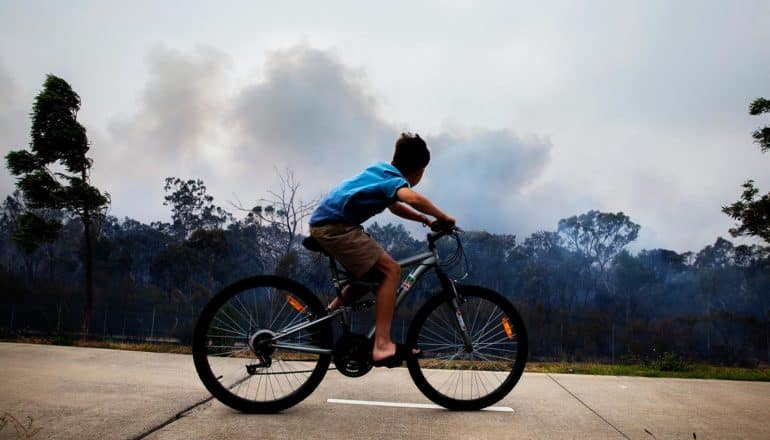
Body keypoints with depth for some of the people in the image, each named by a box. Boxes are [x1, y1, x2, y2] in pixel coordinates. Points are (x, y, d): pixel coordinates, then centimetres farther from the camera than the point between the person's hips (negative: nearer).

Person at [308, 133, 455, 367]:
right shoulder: (393, 179, -9)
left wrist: (427, 220, 23)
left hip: (324, 223, 10)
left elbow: (395, 206, 34)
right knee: (390, 270, -13)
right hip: (334, 226, -10)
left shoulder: (382, 171, 20)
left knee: (370, 273, 21)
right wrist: (443, 218, -18)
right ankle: (382, 346, -18)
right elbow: (412, 198, -32)